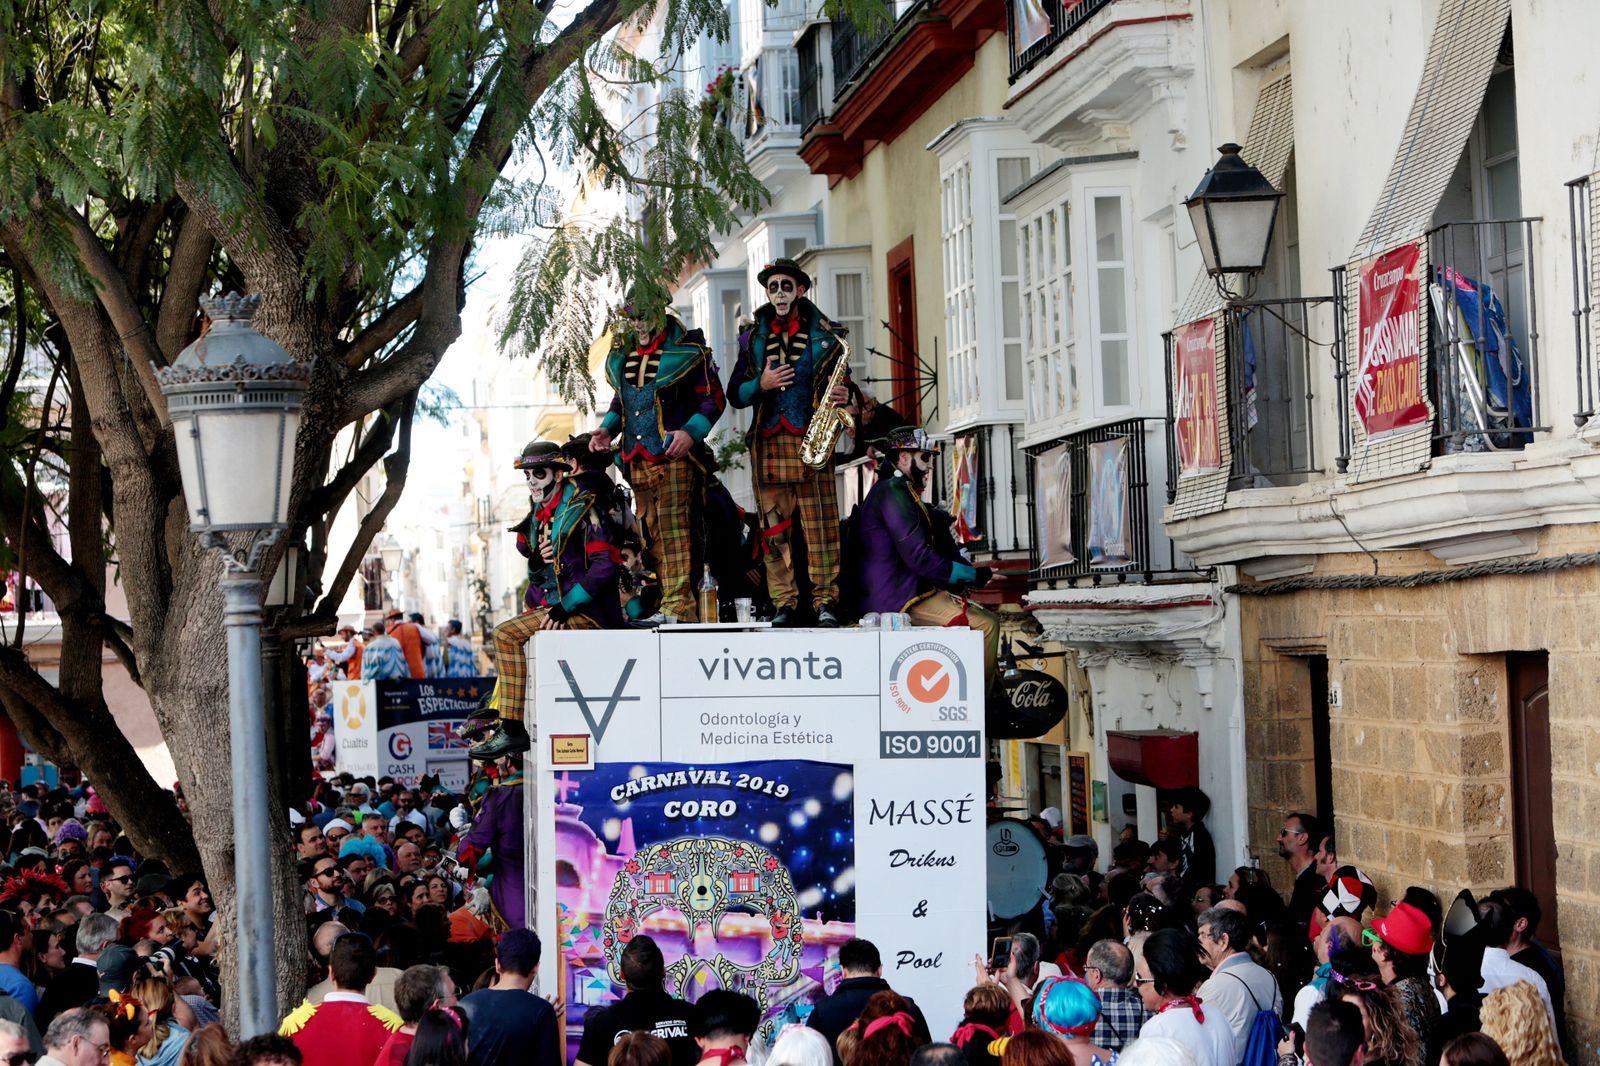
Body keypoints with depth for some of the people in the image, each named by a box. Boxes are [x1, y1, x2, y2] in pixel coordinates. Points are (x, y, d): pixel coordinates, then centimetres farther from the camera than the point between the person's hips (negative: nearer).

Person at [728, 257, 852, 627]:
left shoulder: (825, 333, 9)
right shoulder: (753, 336, 13)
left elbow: (844, 384, 14)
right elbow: (735, 394, 13)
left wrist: (843, 396, -9)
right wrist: (760, 384, -7)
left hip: (811, 443, -2)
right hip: (767, 443, 2)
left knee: (820, 525, -6)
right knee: (774, 528, 0)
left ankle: (826, 602, -2)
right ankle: (784, 604, 4)